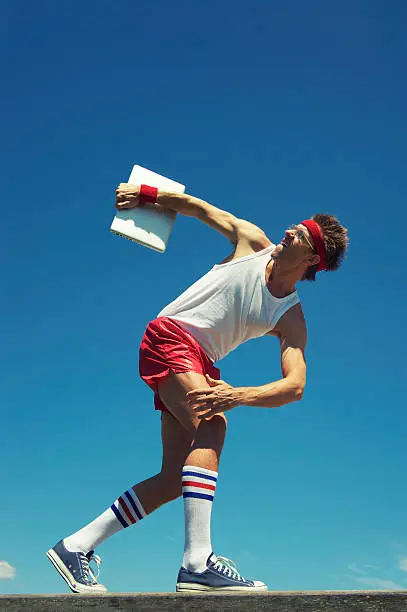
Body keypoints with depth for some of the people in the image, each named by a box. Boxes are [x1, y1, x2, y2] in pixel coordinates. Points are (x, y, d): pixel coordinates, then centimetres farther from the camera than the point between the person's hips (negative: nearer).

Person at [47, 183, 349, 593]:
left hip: (201, 367, 4)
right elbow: (201, 208, 14)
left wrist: (237, 396, -32)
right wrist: (145, 194, 13)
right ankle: (197, 561, -38)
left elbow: (295, 385, -14)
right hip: (171, 335, -4)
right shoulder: (253, 242, 0)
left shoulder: (292, 320, -1)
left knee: (174, 480, -4)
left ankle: (76, 547, 7)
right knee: (212, 426, -29)